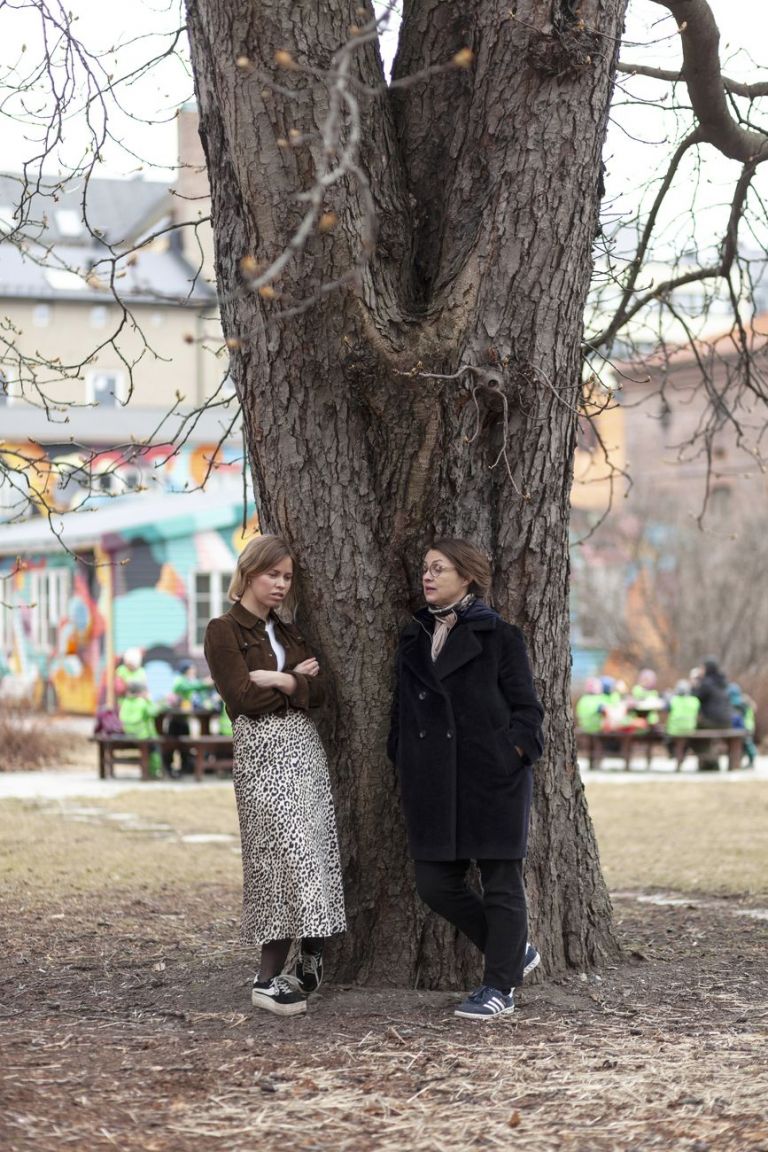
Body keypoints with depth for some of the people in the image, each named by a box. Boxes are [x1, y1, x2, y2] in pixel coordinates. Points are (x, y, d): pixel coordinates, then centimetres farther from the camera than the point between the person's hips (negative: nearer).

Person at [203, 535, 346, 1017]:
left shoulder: (289, 632, 18)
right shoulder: (224, 632, -2)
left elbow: (320, 691, 5)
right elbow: (246, 698, -13)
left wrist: (279, 680, -10)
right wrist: (298, 678, -2)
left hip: (306, 747, 7)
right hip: (261, 747, -7)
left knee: (313, 854, 1)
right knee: (288, 852, -12)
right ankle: (269, 978, -6)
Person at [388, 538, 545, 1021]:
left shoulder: (499, 637, -2)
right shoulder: (414, 640, 14)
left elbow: (527, 710, -3)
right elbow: (402, 713, 18)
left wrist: (508, 760, -13)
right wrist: (406, 763, 9)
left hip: (493, 782, -6)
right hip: (433, 785, 6)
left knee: (501, 884, 1)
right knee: (436, 884, 3)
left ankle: (500, 986, 10)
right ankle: (514, 950, 22)